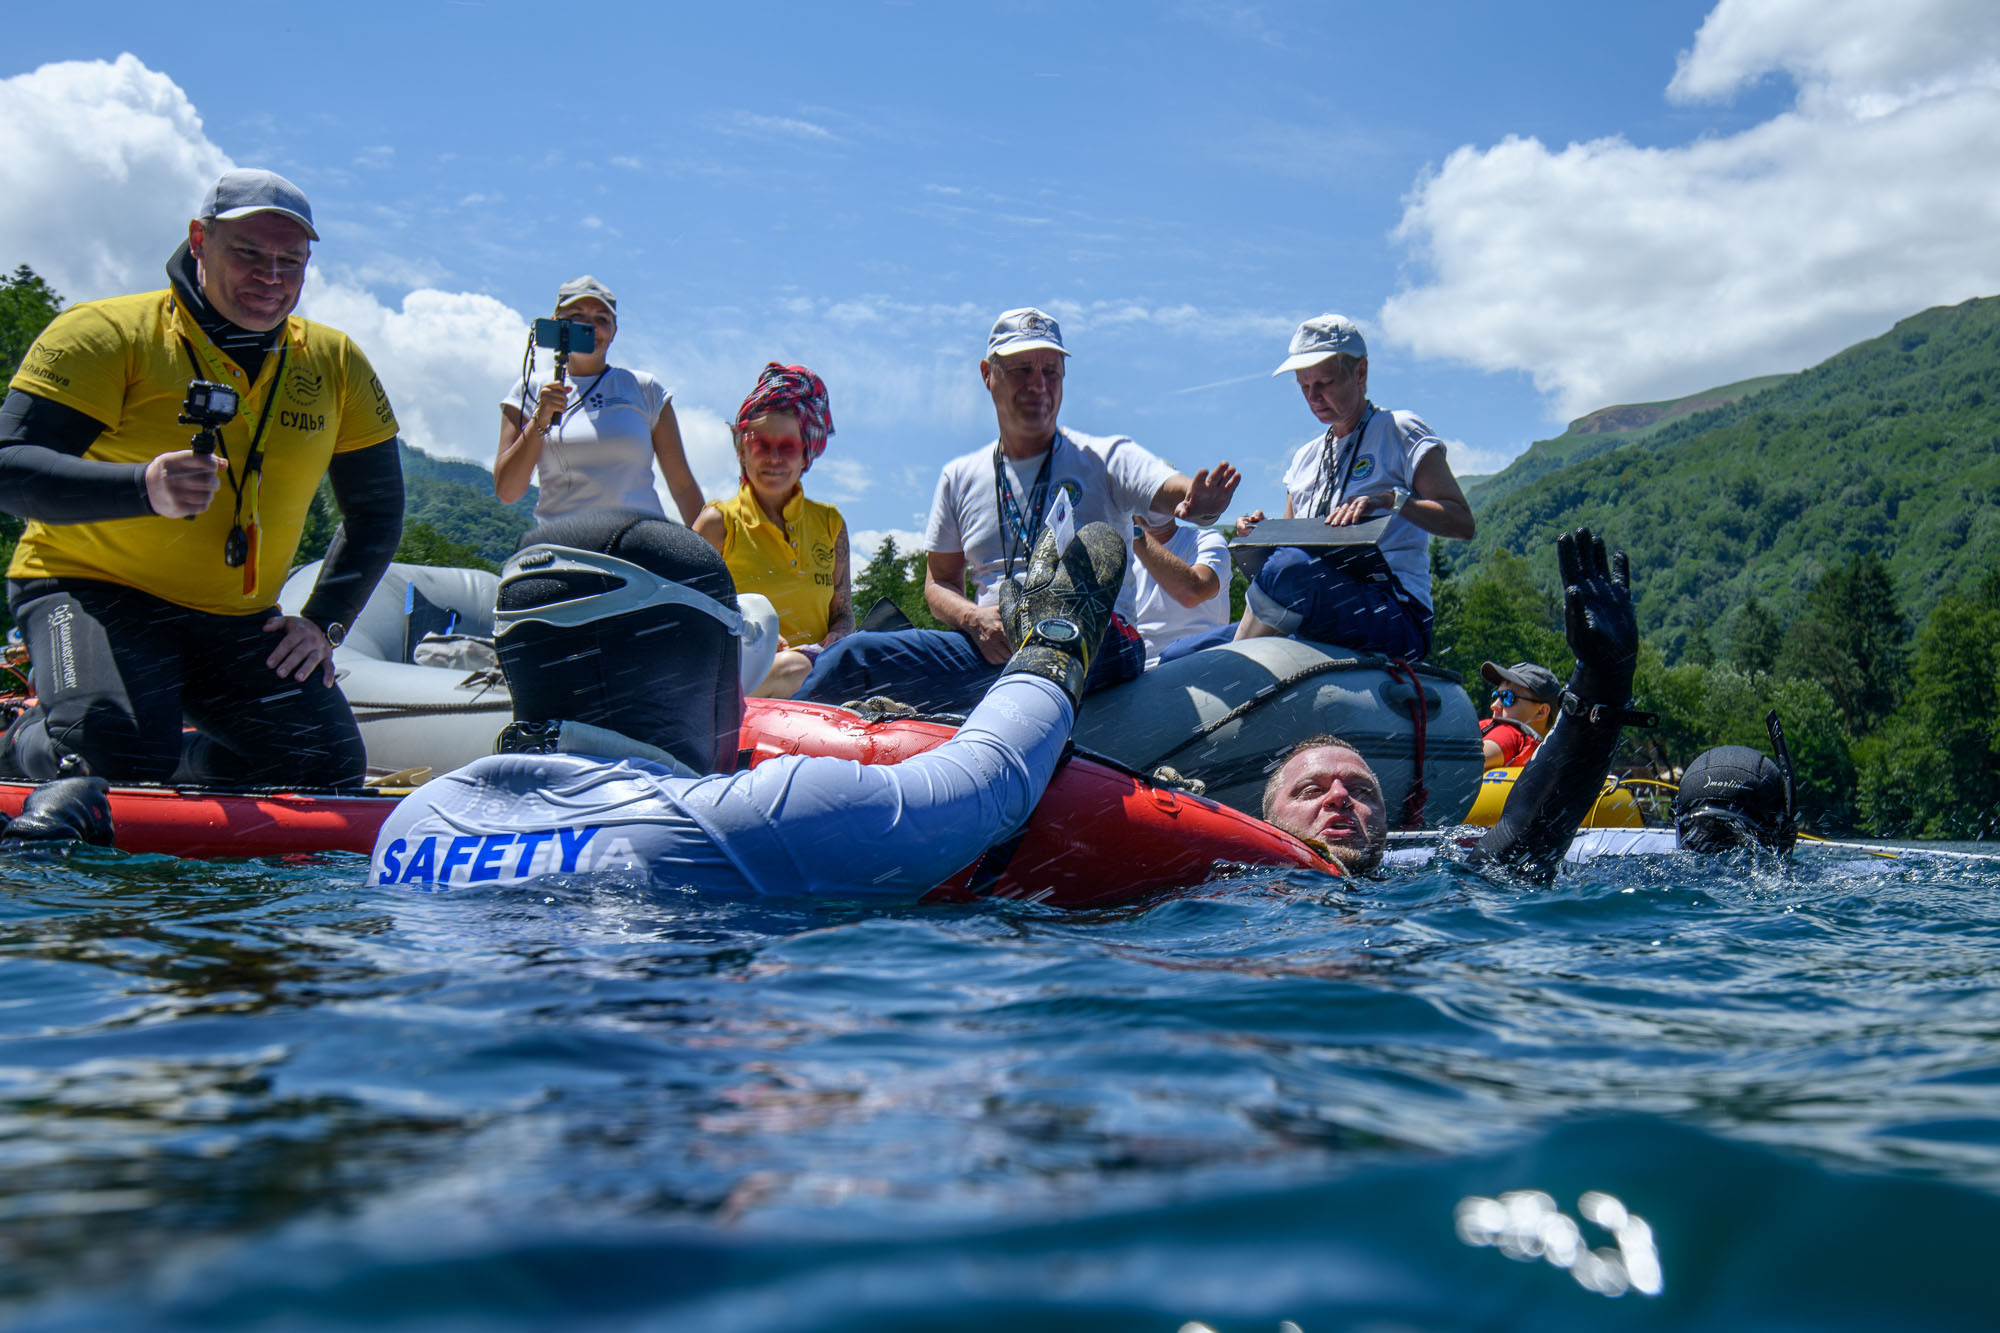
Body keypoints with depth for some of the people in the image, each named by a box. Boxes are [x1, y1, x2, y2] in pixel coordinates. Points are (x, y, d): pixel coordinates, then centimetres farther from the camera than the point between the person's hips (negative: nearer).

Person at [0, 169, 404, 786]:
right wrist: (144, 487, -38)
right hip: (91, 588, -4)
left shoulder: (336, 364, 4)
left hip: (237, 619, 5)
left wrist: (323, 621, -1)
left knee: (331, 768, -11)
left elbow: (377, 511, 12)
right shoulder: (107, 334, -10)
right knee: (117, 758, -29)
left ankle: (174, 778, 16)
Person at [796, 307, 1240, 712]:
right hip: (991, 647, 3)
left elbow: (1175, 492, -10)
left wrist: (1199, 503, -36)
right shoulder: (960, 477, 17)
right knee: (855, 653, -21)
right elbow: (939, 582, 20)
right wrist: (974, 619, -4)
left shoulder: (1105, 458, 7)